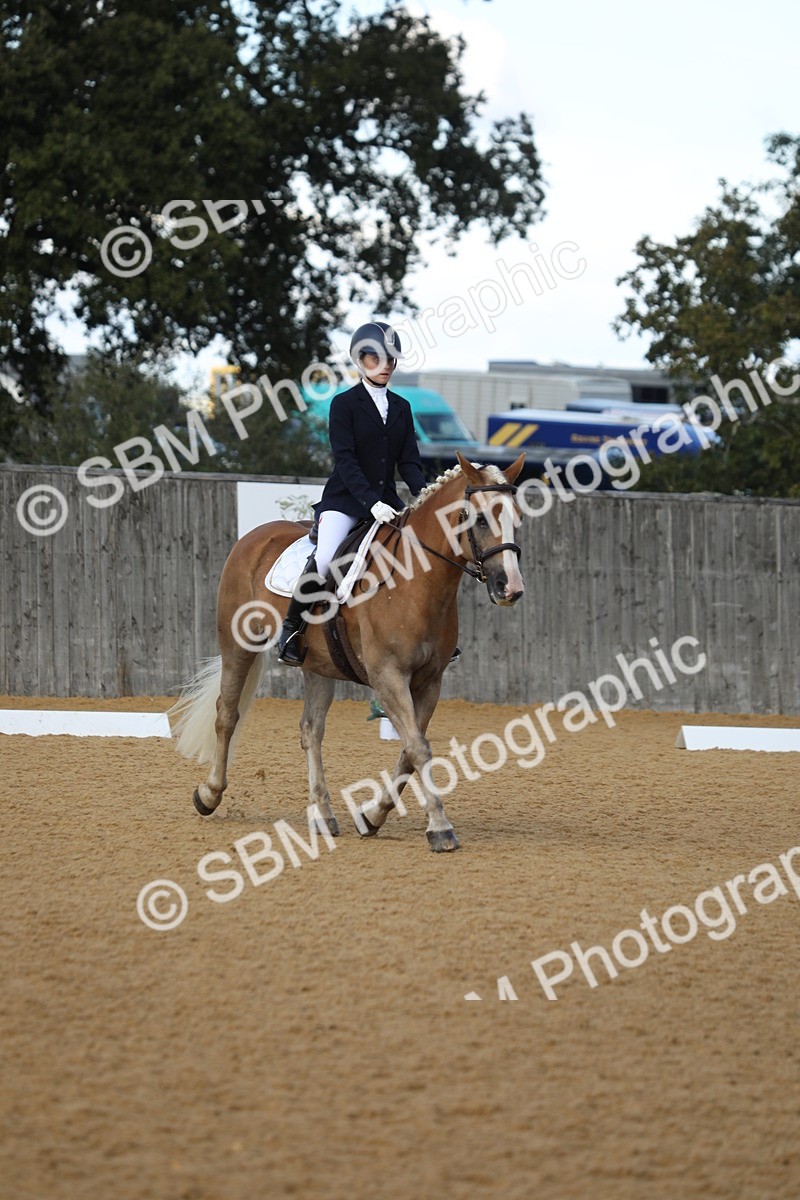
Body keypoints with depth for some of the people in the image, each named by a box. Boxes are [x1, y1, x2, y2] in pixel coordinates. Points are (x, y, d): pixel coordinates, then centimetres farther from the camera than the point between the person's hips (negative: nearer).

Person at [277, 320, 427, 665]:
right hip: (345, 499, -5)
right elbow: (345, 460, -12)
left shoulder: (401, 407, 13)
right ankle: (292, 629, -13)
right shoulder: (344, 404, -3)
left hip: (386, 501, 5)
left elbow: (409, 461, 8)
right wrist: (371, 502, -24)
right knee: (325, 558, -30)